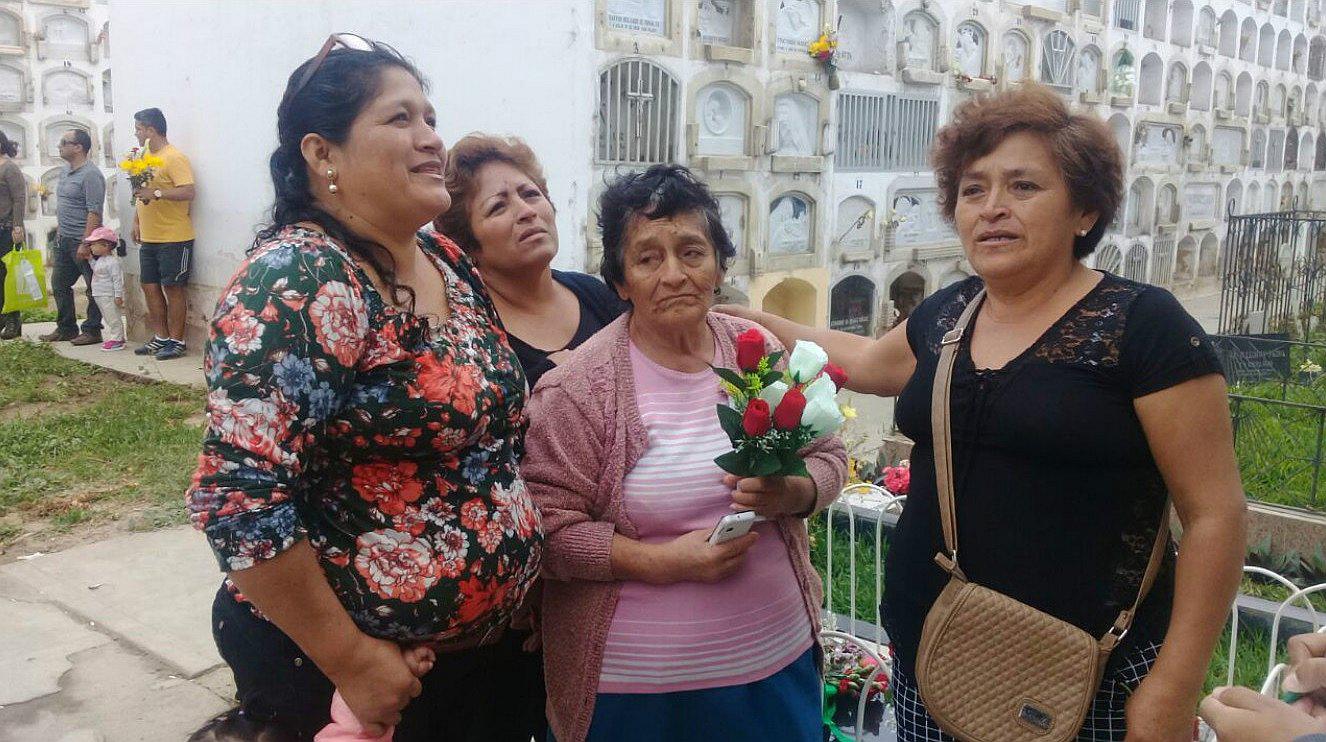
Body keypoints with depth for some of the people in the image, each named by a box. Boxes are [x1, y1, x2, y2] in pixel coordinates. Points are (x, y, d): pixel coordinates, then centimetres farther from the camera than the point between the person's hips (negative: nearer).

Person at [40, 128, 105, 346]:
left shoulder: (90, 174, -16)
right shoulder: (65, 171, 14)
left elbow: (94, 212, -21)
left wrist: (85, 243, -23)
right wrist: (59, 230, 17)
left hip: (83, 241, -10)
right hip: (63, 239, 10)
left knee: (94, 287, 0)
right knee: (59, 284, 14)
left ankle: (92, 331, 7)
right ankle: (66, 328, 24)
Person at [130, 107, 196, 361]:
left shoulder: (174, 158, -12)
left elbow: (189, 192, -22)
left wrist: (157, 193, -29)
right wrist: (137, 222, 19)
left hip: (174, 238, -9)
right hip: (149, 238, 9)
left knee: (173, 288, -3)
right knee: (150, 286, 11)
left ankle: (176, 341, 5)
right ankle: (160, 338, 20)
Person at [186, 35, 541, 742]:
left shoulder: (450, 262, 3)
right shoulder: (299, 281, -21)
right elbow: (238, 496, -26)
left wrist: (519, 587, 12)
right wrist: (350, 660, -20)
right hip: (334, 663, -7)